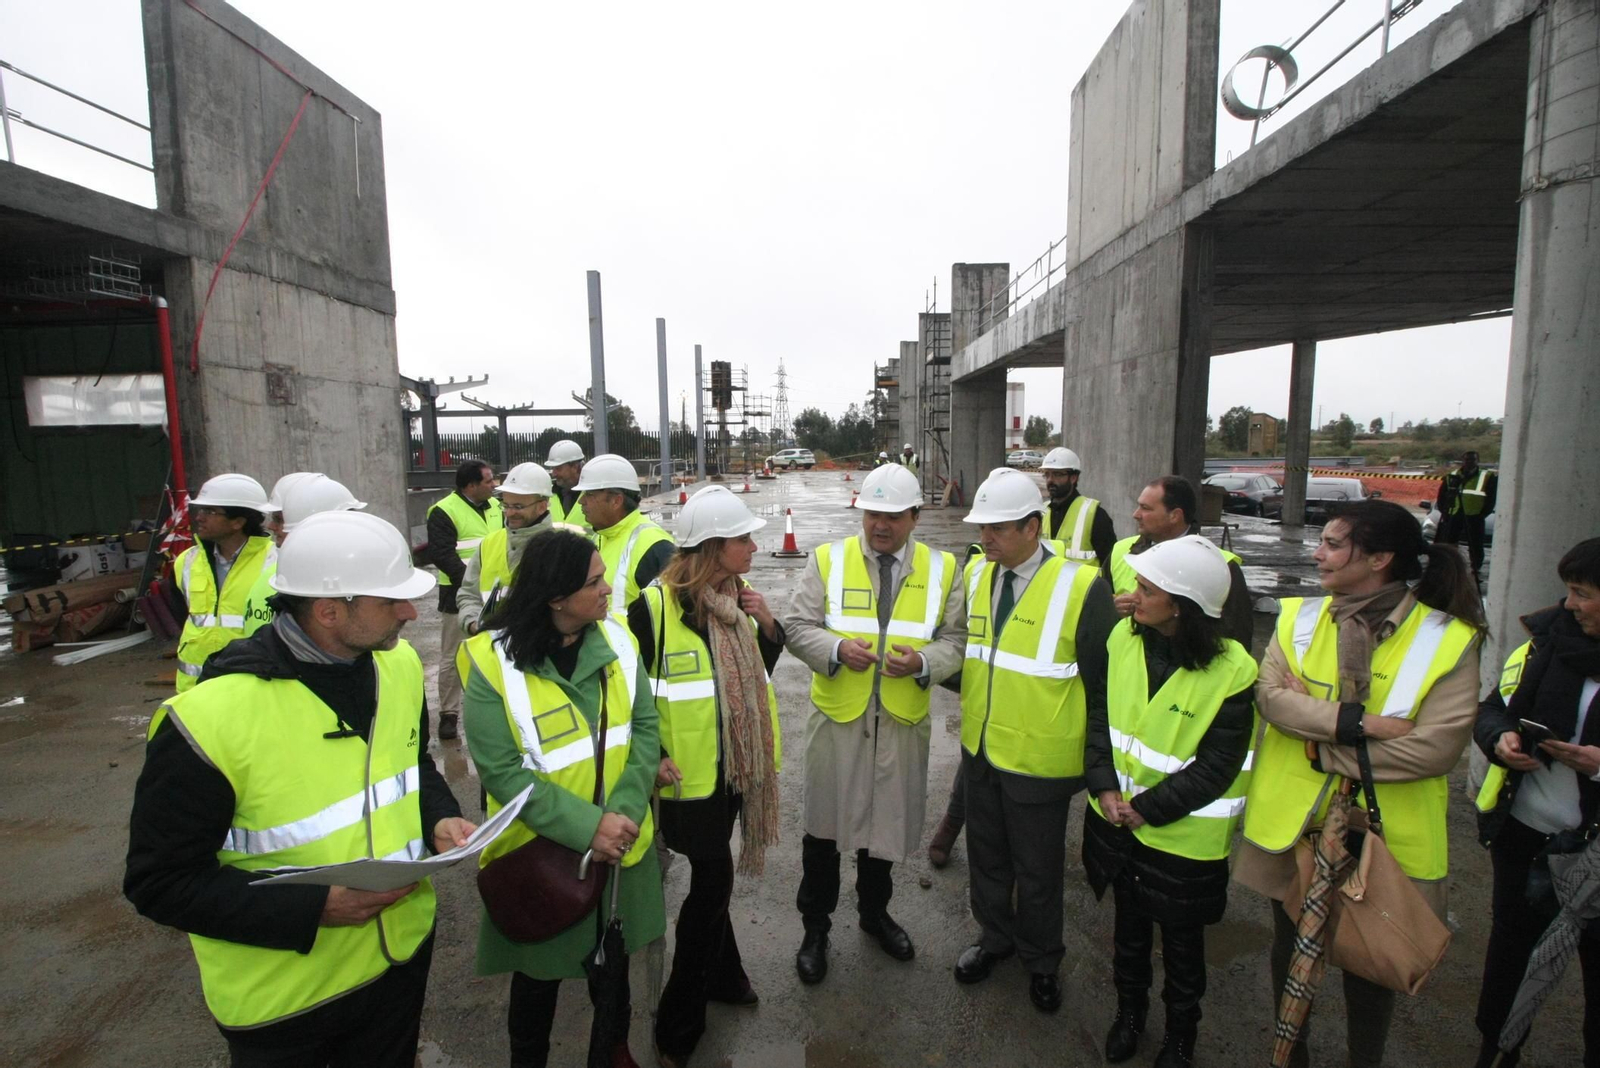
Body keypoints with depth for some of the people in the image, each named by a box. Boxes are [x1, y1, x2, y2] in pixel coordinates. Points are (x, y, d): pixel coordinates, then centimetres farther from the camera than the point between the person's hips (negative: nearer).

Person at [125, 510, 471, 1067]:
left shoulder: (399, 664, -8)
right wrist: (312, 909, -26)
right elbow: (160, 881, -17)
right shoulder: (208, 718, -26)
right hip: (282, 1000, -5)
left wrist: (440, 817, -9)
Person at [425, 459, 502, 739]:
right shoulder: (444, 512, -12)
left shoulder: (494, 505, 9)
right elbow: (442, 556, -17)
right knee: (452, 658, 2)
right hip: (459, 595, -6)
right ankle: (448, 713, 14)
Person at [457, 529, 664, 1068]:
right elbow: (503, 772, -19)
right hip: (540, 853, -3)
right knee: (539, 973, 20)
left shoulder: (617, 640, -7)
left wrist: (625, 811, -18)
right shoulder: (494, 662, -19)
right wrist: (586, 826, -23)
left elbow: (644, 729, -5)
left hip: (621, 845, 4)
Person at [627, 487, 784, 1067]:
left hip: (736, 763, 6)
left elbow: (760, 670, 11)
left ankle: (720, 974, 44)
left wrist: (767, 625, -7)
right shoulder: (654, 605, -18)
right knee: (713, 878, 3)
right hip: (690, 771, -6)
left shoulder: (739, 596, 3)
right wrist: (650, 757, -15)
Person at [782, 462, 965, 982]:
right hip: (837, 715, -1)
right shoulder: (828, 559, -3)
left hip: (904, 720, 2)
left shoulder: (941, 569, 2)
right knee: (824, 823, 11)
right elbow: (797, 626, -4)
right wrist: (837, 649, -23)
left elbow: (956, 639, 2)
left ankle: (874, 912, 44)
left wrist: (923, 661, -18)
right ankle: (815, 925, 33)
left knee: (887, 820, 18)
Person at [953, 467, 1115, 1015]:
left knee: (1037, 871, 16)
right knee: (986, 856, 23)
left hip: (1039, 760, -5)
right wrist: (974, 702, 5)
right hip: (980, 749, 5)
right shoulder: (975, 575, -1)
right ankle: (994, 936, 48)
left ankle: (1041, 960, 42)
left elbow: (1103, 681, -12)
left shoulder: (1080, 586, -18)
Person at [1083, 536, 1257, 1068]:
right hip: (1116, 818, 4)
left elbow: (1217, 765, -18)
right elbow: (1100, 712, -2)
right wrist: (1104, 784, -12)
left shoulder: (1231, 670, -22)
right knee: (1128, 923, 24)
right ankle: (1129, 1009, 49)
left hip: (1183, 835, -4)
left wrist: (1149, 807, -17)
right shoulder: (1124, 636, -9)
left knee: (1181, 943, 20)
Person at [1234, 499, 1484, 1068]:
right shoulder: (1299, 618, -2)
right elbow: (1270, 694, -14)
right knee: (1291, 945, 21)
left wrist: (1322, 743, -19)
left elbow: (1438, 745, -19)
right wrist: (1357, 722, -25)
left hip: (1384, 833, -2)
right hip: (1293, 821, 3)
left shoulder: (1448, 639, -11)